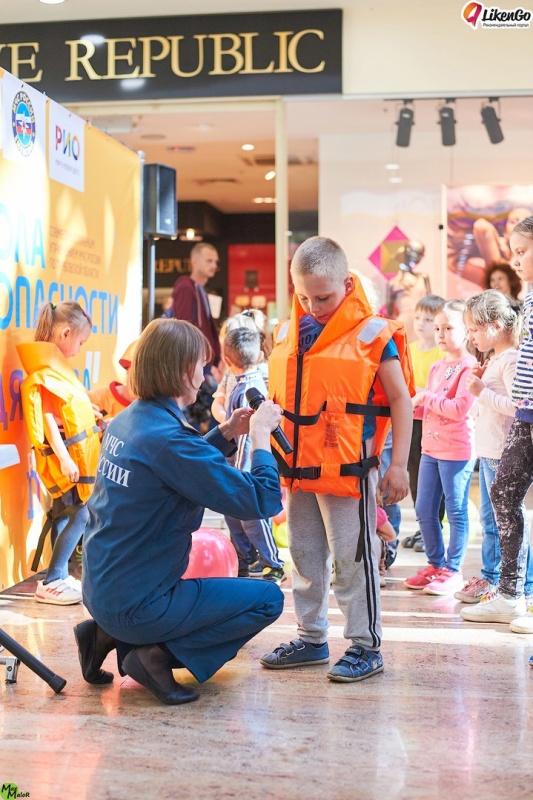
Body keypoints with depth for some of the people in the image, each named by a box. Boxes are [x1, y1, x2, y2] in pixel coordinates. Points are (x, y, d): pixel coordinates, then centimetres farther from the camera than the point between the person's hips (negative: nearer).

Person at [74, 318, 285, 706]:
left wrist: (225, 433, 10)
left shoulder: (126, 421, 3)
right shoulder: (167, 437, -24)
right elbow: (263, 501, -24)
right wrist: (261, 434, -11)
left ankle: (108, 635, 15)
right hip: (136, 603, -8)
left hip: (100, 591, 8)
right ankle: (161, 654, -5)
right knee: (268, 599, 1)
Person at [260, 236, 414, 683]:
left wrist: (398, 465, -7)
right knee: (305, 557, 16)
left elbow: (400, 401, -4)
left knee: (353, 558, 1)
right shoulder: (288, 336, 9)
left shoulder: (373, 336, -8)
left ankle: (366, 646, 14)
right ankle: (311, 639, 30)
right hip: (298, 469, 6)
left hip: (349, 471, -6)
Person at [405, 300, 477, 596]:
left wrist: (427, 397, -15)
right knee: (424, 510, 13)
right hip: (431, 447, 8)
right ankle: (436, 564, 27)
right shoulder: (436, 367, 13)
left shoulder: (469, 367, -13)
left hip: (457, 451, -8)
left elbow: (459, 409, -22)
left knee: (456, 512, 2)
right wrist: (415, 405, -2)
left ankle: (453, 571, 12)